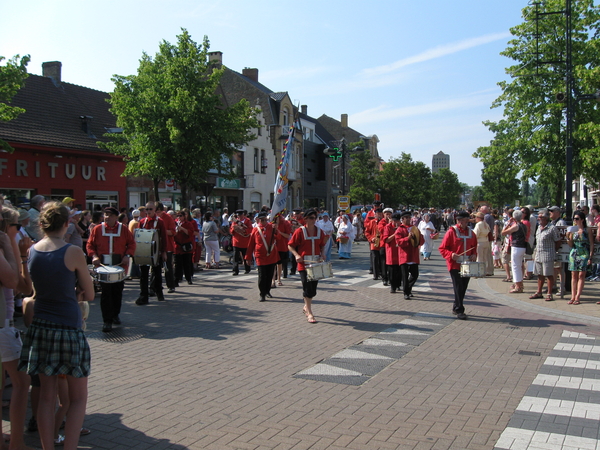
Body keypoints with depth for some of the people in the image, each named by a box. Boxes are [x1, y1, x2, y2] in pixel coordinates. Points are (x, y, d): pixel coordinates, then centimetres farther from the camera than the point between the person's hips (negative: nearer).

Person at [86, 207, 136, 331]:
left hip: (120, 266, 1)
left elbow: (131, 243, 4)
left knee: (118, 292, 12)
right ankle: (107, 321, 0)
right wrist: (94, 256, -12)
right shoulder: (97, 229, 2)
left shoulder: (123, 229, 1)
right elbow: (90, 245, 5)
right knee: (106, 293, -4)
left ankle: (115, 315, 30)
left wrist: (128, 255, -12)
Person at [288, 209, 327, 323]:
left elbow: (322, 245, 20)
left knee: (313, 287, 10)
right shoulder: (300, 231, -6)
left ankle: (306, 306, 33)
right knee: (307, 287, -7)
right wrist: (296, 255, -18)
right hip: (304, 263, -5)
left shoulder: (319, 231, 8)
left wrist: (322, 253, 1)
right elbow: (290, 245, -3)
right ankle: (309, 313, 0)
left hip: (316, 263, 5)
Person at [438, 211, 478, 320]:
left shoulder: (471, 233, 10)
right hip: (455, 265, -5)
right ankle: (459, 311, -5)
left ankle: (456, 308, 25)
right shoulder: (451, 232, -6)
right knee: (458, 288, -9)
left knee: (463, 288, 11)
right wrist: (450, 254, -22)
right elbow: (442, 248, -5)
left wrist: (474, 255, 1)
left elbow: (474, 247, 22)